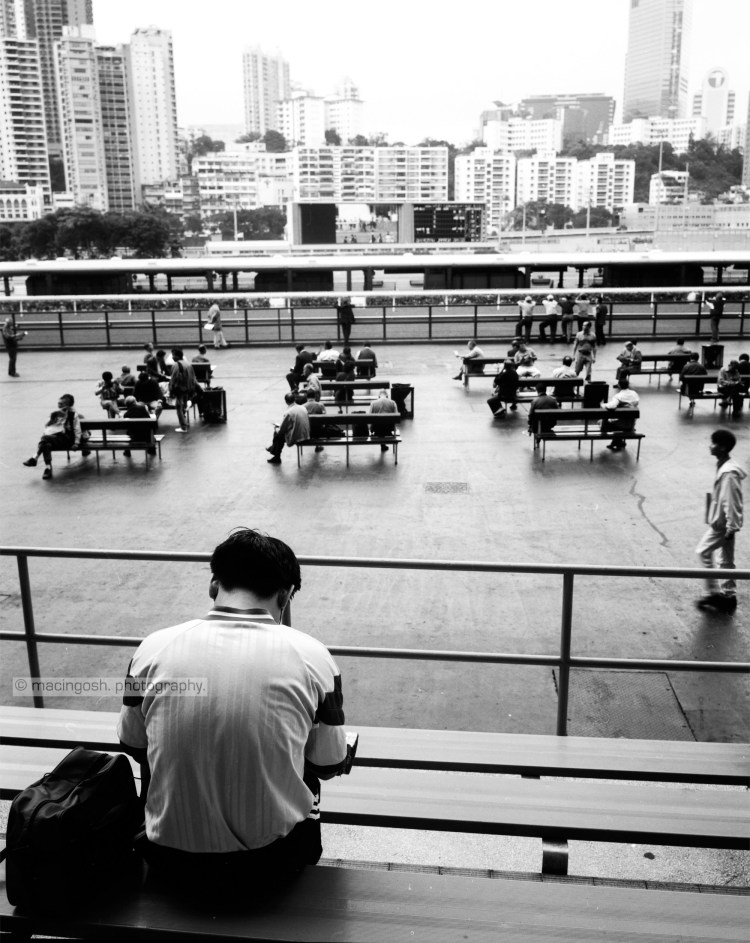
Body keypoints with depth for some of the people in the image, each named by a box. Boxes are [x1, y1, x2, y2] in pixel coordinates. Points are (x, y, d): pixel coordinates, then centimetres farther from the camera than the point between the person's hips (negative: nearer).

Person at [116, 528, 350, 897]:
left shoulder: (153, 648, -10)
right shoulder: (310, 655, -14)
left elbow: (133, 746, 6)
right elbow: (330, 765, 0)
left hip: (173, 867, 1)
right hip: (269, 867, -1)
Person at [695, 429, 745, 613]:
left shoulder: (728, 473, -24)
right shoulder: (723, 466, 7)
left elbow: (731, 502, -24)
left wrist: (731, 527, -21)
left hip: (722, 524, -10)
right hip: (721, 521, 10)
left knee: (703, 551, 1)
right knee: (726, 560, 14)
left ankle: (713, 593, 8)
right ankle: (729, 597, 22)